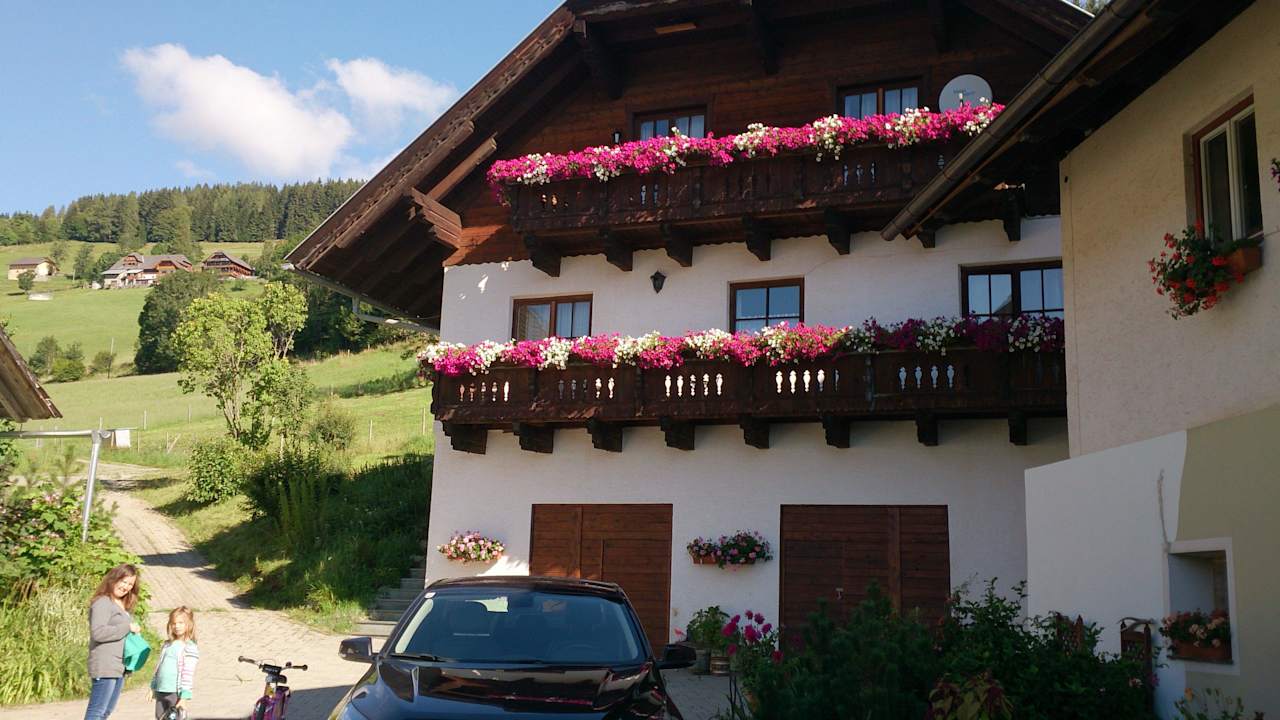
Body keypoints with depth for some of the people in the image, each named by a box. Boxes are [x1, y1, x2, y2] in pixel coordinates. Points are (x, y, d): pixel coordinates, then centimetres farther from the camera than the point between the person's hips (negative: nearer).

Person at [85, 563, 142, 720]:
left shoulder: (124, 606, 20)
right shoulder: (102, 603, -11)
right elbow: (98, 632, -22)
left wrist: (134, 631, 8)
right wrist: (127, 627, -18)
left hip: (119, 667, 10)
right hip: (105, 667, -10)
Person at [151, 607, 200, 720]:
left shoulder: (189, 648, -9)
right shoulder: (167, 645, 13)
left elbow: (188, 674, -13)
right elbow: (158, 667, 20)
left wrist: (184, 696, -16)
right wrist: (153, 687, 18)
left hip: (175, 693, -7)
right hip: (161, 692, 7)